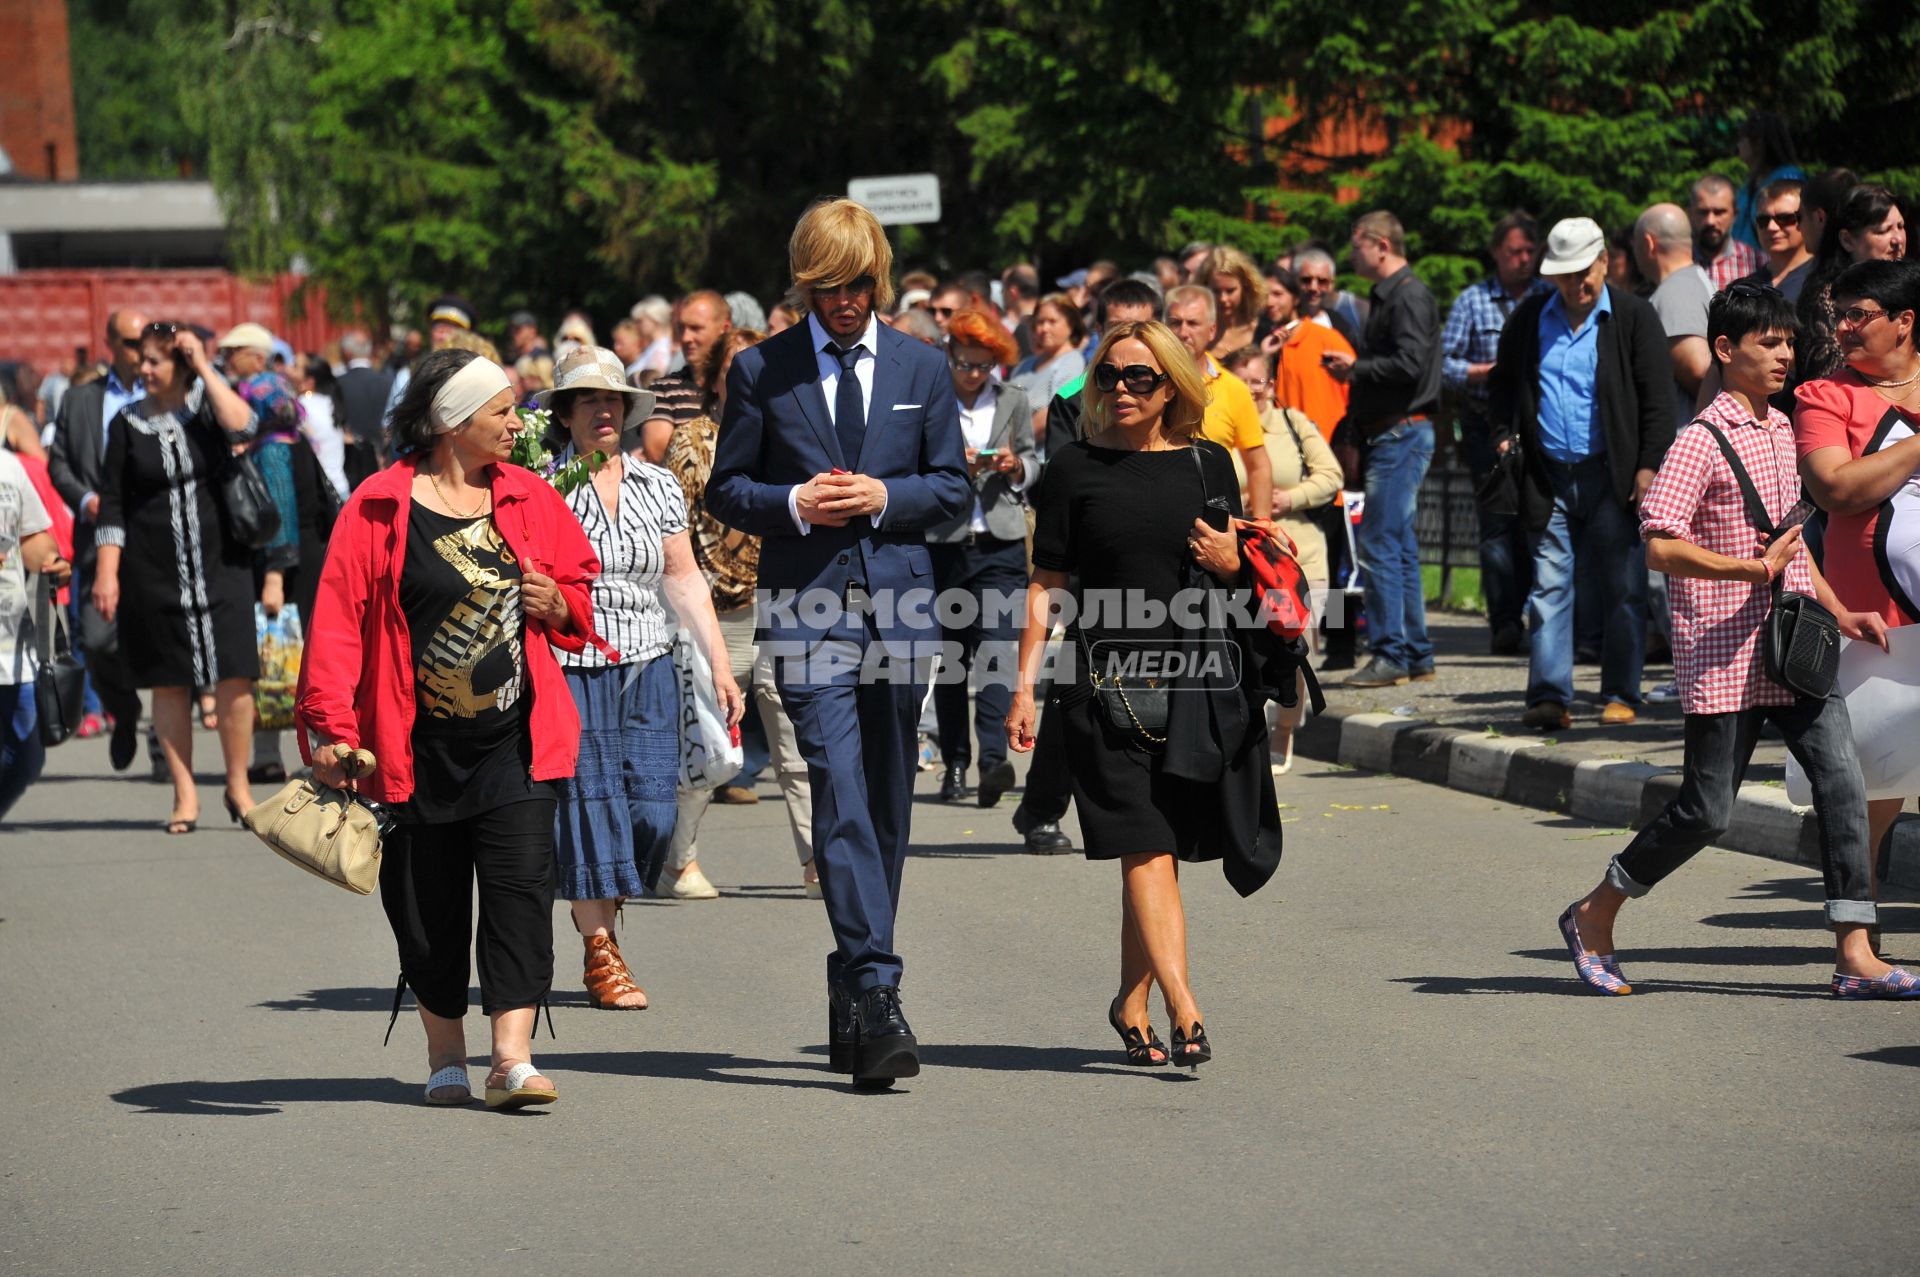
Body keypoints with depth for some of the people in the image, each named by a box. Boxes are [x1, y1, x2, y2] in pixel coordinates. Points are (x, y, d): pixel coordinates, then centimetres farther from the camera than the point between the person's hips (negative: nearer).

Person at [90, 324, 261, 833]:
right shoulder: (129, 423, 5)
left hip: (220, 564, -1)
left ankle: (238, 785, 8)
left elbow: (241, 424, -19)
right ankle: (185, 795, 10)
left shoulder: (208, 405, 4)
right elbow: (112, 504, 4)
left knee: (234, 677, -6)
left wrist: (204, 367, -13)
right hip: (154, 573, 1)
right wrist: (106, 572, -3)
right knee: (170, 682, 2)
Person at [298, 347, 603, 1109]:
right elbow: (339, 619, -6)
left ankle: (511, 1059, -14)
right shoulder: (378, 508, -4)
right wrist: (331, 728, -11)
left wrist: (557, 604, -3)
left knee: (520, 887, -11)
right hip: (417, 745, -2)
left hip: (514, 738, 2)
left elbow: (581, 594, 21)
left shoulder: (530, 500, 8)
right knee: (428, 904, 6)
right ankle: (446, 1059, 21)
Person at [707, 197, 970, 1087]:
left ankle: (852, 994, 20)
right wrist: (794, 504, -12)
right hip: (807, 605, -3)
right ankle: (875, 993, -21)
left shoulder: (923, 369, 10)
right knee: (840, 796, -15)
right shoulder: (760, 370, 4)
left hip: (900, 603, 3)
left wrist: (885, 498, -8)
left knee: (886, 804, 7)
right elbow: (725, 488, 7)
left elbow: (953, 486, 11)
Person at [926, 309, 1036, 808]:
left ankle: (993, 757, -25)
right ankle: (954, 764, 14)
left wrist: (1015, 466, -5)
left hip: (1001, 544, 0)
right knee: (949, 656, 5)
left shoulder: (1013, 401, 10)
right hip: (942, 541, 0)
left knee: (995, 648, -15)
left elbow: (1033, 464, 17)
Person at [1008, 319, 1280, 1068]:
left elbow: (1240, 571, 19)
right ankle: (1184, 1011, -20)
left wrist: (1227, 560, -5)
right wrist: (1025, 684, -1)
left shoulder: (1207, 464, 11)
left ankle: (1131, 1003, 20)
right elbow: (1046, 584, 5)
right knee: (1146, 847, -12)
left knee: (1158, 850, 6)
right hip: (1107, 680, -3)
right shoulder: (1076, 467, 4)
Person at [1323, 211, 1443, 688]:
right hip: (1391, 434, 10)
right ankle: (1416, 653, 16)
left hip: (1403, 433, -10)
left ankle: (1390, 655, -10)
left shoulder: (1409, 295, -12)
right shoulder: (1388, 295, 19)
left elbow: (1410, 364, -23)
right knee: (1400, 548, 12)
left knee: (1380, 544, -11)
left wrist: (1355, 368, -11)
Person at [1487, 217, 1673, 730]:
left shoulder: (1634, 316, 0)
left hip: (1612, 476, -3)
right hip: (1549, 476, 3)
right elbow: (1502, 382, 20)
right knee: (1549, 584, -2)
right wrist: (1504, 433, 3)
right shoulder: (1529, 318, 10)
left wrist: (1649, 466, -10)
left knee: (1623, 590, 1)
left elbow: (1658, 398, -3)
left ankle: (1621, 696, 8)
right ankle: (1550, 696, -2)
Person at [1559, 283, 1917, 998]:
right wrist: (1754, 569, -23)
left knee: (1841, 779, -6)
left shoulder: (1779, 430, 16)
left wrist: (1837, 611, 20)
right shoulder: (1704, 440, -11)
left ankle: (1855, 958, -6)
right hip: (1723, 656, -7)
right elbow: (1660, 545, -19)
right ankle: (1593, 918, 18)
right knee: (1707, 810, -2)